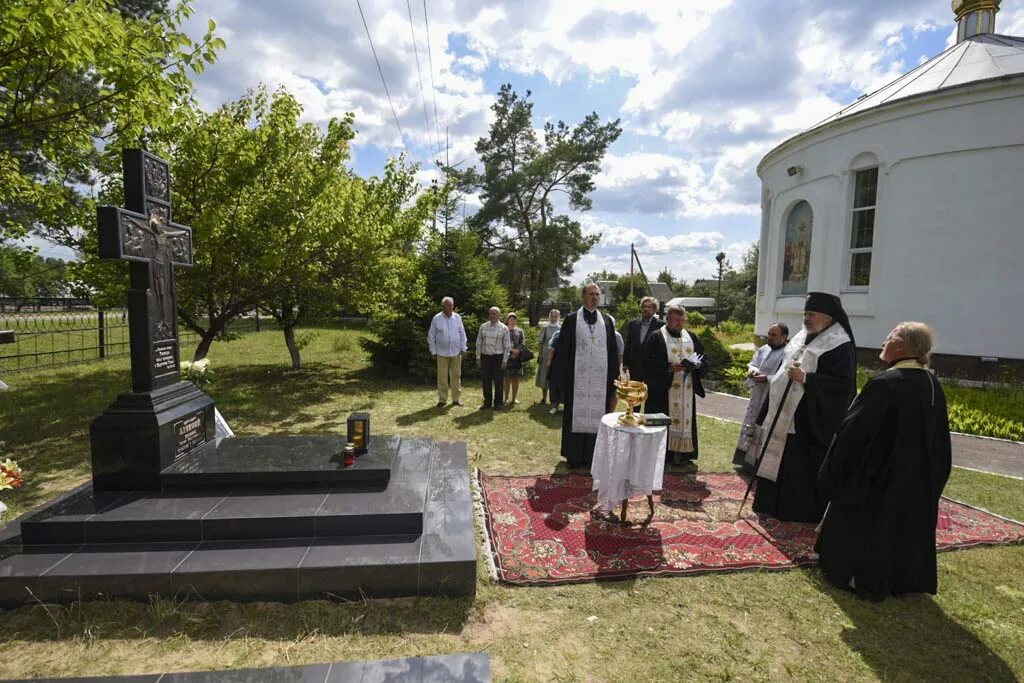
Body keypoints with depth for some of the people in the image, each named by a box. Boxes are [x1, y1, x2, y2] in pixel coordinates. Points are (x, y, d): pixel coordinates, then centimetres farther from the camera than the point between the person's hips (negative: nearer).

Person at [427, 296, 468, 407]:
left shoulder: (457, 317, 3)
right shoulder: (436, 319, -2)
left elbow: (462, 334, 8)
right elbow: (431, 336, 1)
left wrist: (463, 348, 4)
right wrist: (433, 351, -1)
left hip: (456, 352, 2)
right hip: (442, 353, -2)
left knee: (456, 376, 6)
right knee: (442, 377, 2)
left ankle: (456, 398, 15)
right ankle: (442, 399, 11)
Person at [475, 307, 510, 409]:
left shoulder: (504, 328, -2)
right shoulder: (483, 327, 5)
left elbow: (507, 346, -2)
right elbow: (479, 343, 8)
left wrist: (505, 360, -6)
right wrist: (478, 357, 4)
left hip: (497, 357, -2)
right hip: (485, 357, 3)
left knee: (498, 381, 4)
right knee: (486, 381, 7)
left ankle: (498, 402, 18)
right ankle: (487, 402, 19)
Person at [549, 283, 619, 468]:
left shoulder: (607, 321, 8)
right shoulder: (571, 319, 1)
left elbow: (613, 351, 10)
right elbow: (562, 349, 0)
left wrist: (614, 377, 6)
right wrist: (560, 377, -4)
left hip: (600, 377, 2)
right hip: (577, 376, -2)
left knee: (597, 415, 5)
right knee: (576, 415, 4)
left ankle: (592, 456, 16)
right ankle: (574, 456, 14)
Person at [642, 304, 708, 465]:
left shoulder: (691, 337, 13)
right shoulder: (656, 337, -3)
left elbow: (703, 359, 15)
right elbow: (649, 363, -9)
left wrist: (697, 365, -7)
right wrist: (669, 367, -21)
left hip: (686, 391, 5)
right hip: (662, 390, -5)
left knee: (684, 419, 6)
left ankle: (680, 453, 15)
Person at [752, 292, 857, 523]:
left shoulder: (840, 345, -12)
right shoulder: (802, 337, 13)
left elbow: (843, 383, -19)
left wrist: (805, 378, -25)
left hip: (812, 417, -8)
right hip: (786, 413, 8)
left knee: (805, 466, 1)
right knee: (781, 461, 14)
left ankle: (803, 510, 15)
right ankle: (778, 503, 27)